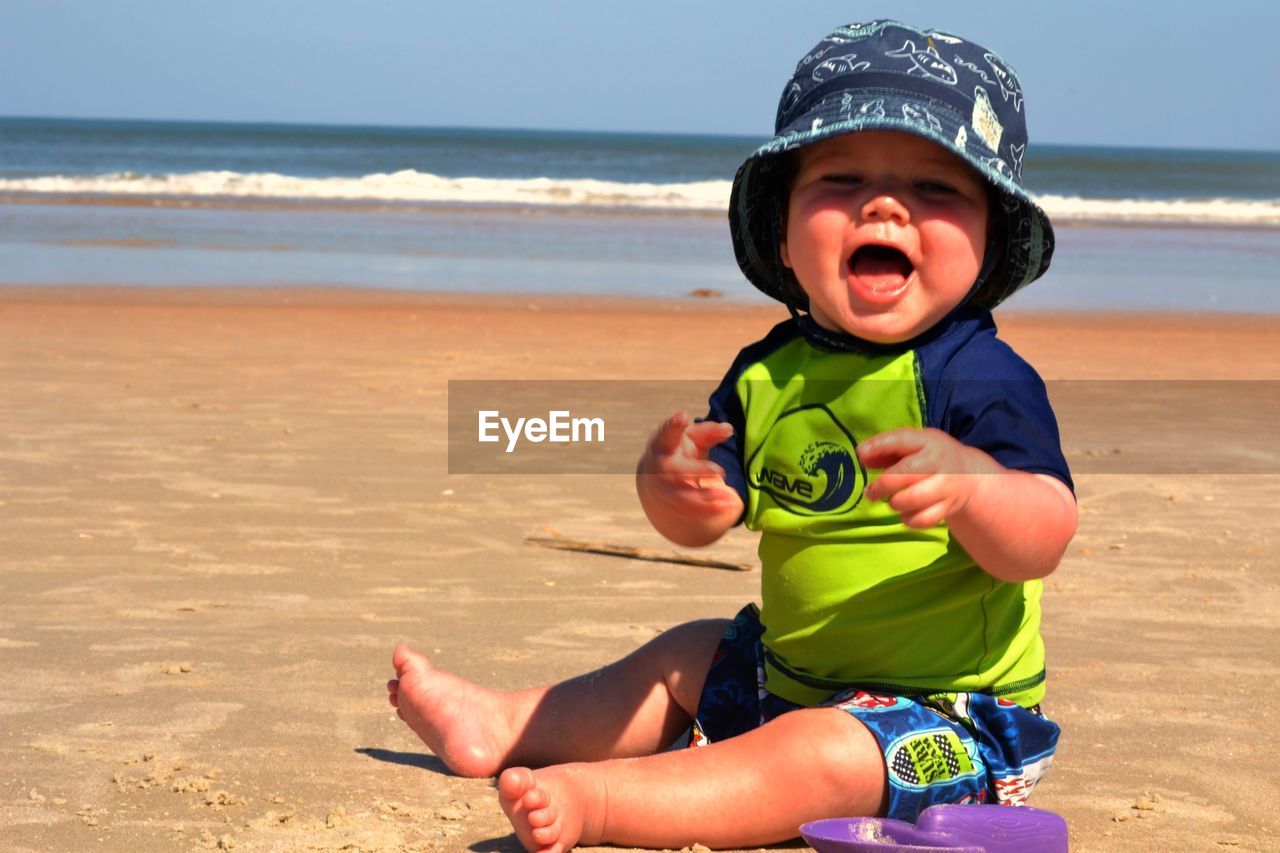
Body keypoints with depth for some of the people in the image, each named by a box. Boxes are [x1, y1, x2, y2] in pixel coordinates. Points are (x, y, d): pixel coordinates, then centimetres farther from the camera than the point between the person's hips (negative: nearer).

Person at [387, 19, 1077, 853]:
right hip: (795, 677, 8)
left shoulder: (979, 377, -19)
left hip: (949, 718, -8)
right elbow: (707, 517, 0)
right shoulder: (769, 373, 3)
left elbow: (1042, 544, -27)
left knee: (815, 757, -34)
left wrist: (969, 480, -49)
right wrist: (673, 487, -25)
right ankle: (506, 728, 37)